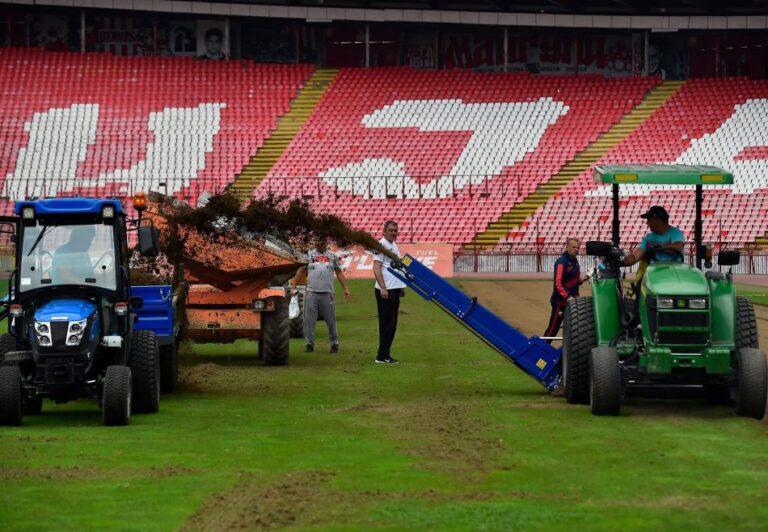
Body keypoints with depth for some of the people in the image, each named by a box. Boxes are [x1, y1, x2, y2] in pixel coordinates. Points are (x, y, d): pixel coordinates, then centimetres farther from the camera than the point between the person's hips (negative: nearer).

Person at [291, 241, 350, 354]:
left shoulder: (332, 256, 14)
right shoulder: (309, 255, 9)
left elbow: (339, 273, 16)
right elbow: (301, 271, 8)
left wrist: (346, 288, 9)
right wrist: (293, 286, 1)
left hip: (327, 293, 1)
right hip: (311, 293, -1)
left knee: (331, 320, 2)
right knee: (309, 320, -2)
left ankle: (334, 344, 9)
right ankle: (309, 344, 5)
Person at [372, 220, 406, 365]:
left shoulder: (394, 245, 16)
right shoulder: (381, 245, -11)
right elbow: (376, 268, -18)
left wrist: (401, 287, 21)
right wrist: (383, 288, -24)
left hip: (394, 290, 9)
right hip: (385, 290, -9)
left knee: (392, 324, 11)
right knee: (386, 323, -7)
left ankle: (385, 354, 15)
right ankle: (382, 356, -3)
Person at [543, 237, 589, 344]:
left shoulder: (574, 261, 12)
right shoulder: (562, 261, -15)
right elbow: (558, 283, -23)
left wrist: (581, 279, 2)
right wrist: (568, 297, -31)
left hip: (572, 301, 9)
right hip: (560, 302, -9)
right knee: (553, 328, -5)